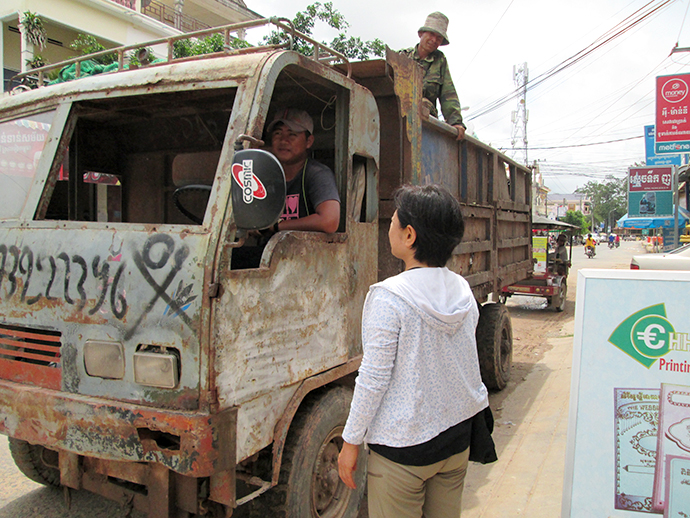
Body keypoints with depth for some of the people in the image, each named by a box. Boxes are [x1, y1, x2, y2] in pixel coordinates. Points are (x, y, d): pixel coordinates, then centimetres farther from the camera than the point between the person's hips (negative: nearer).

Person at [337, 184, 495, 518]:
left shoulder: (388, 297, -21)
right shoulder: (463, 291, -1)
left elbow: (373, 378, -19)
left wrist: (351, 442, -8)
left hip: (403, 446, -6)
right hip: (458, 437, 7)